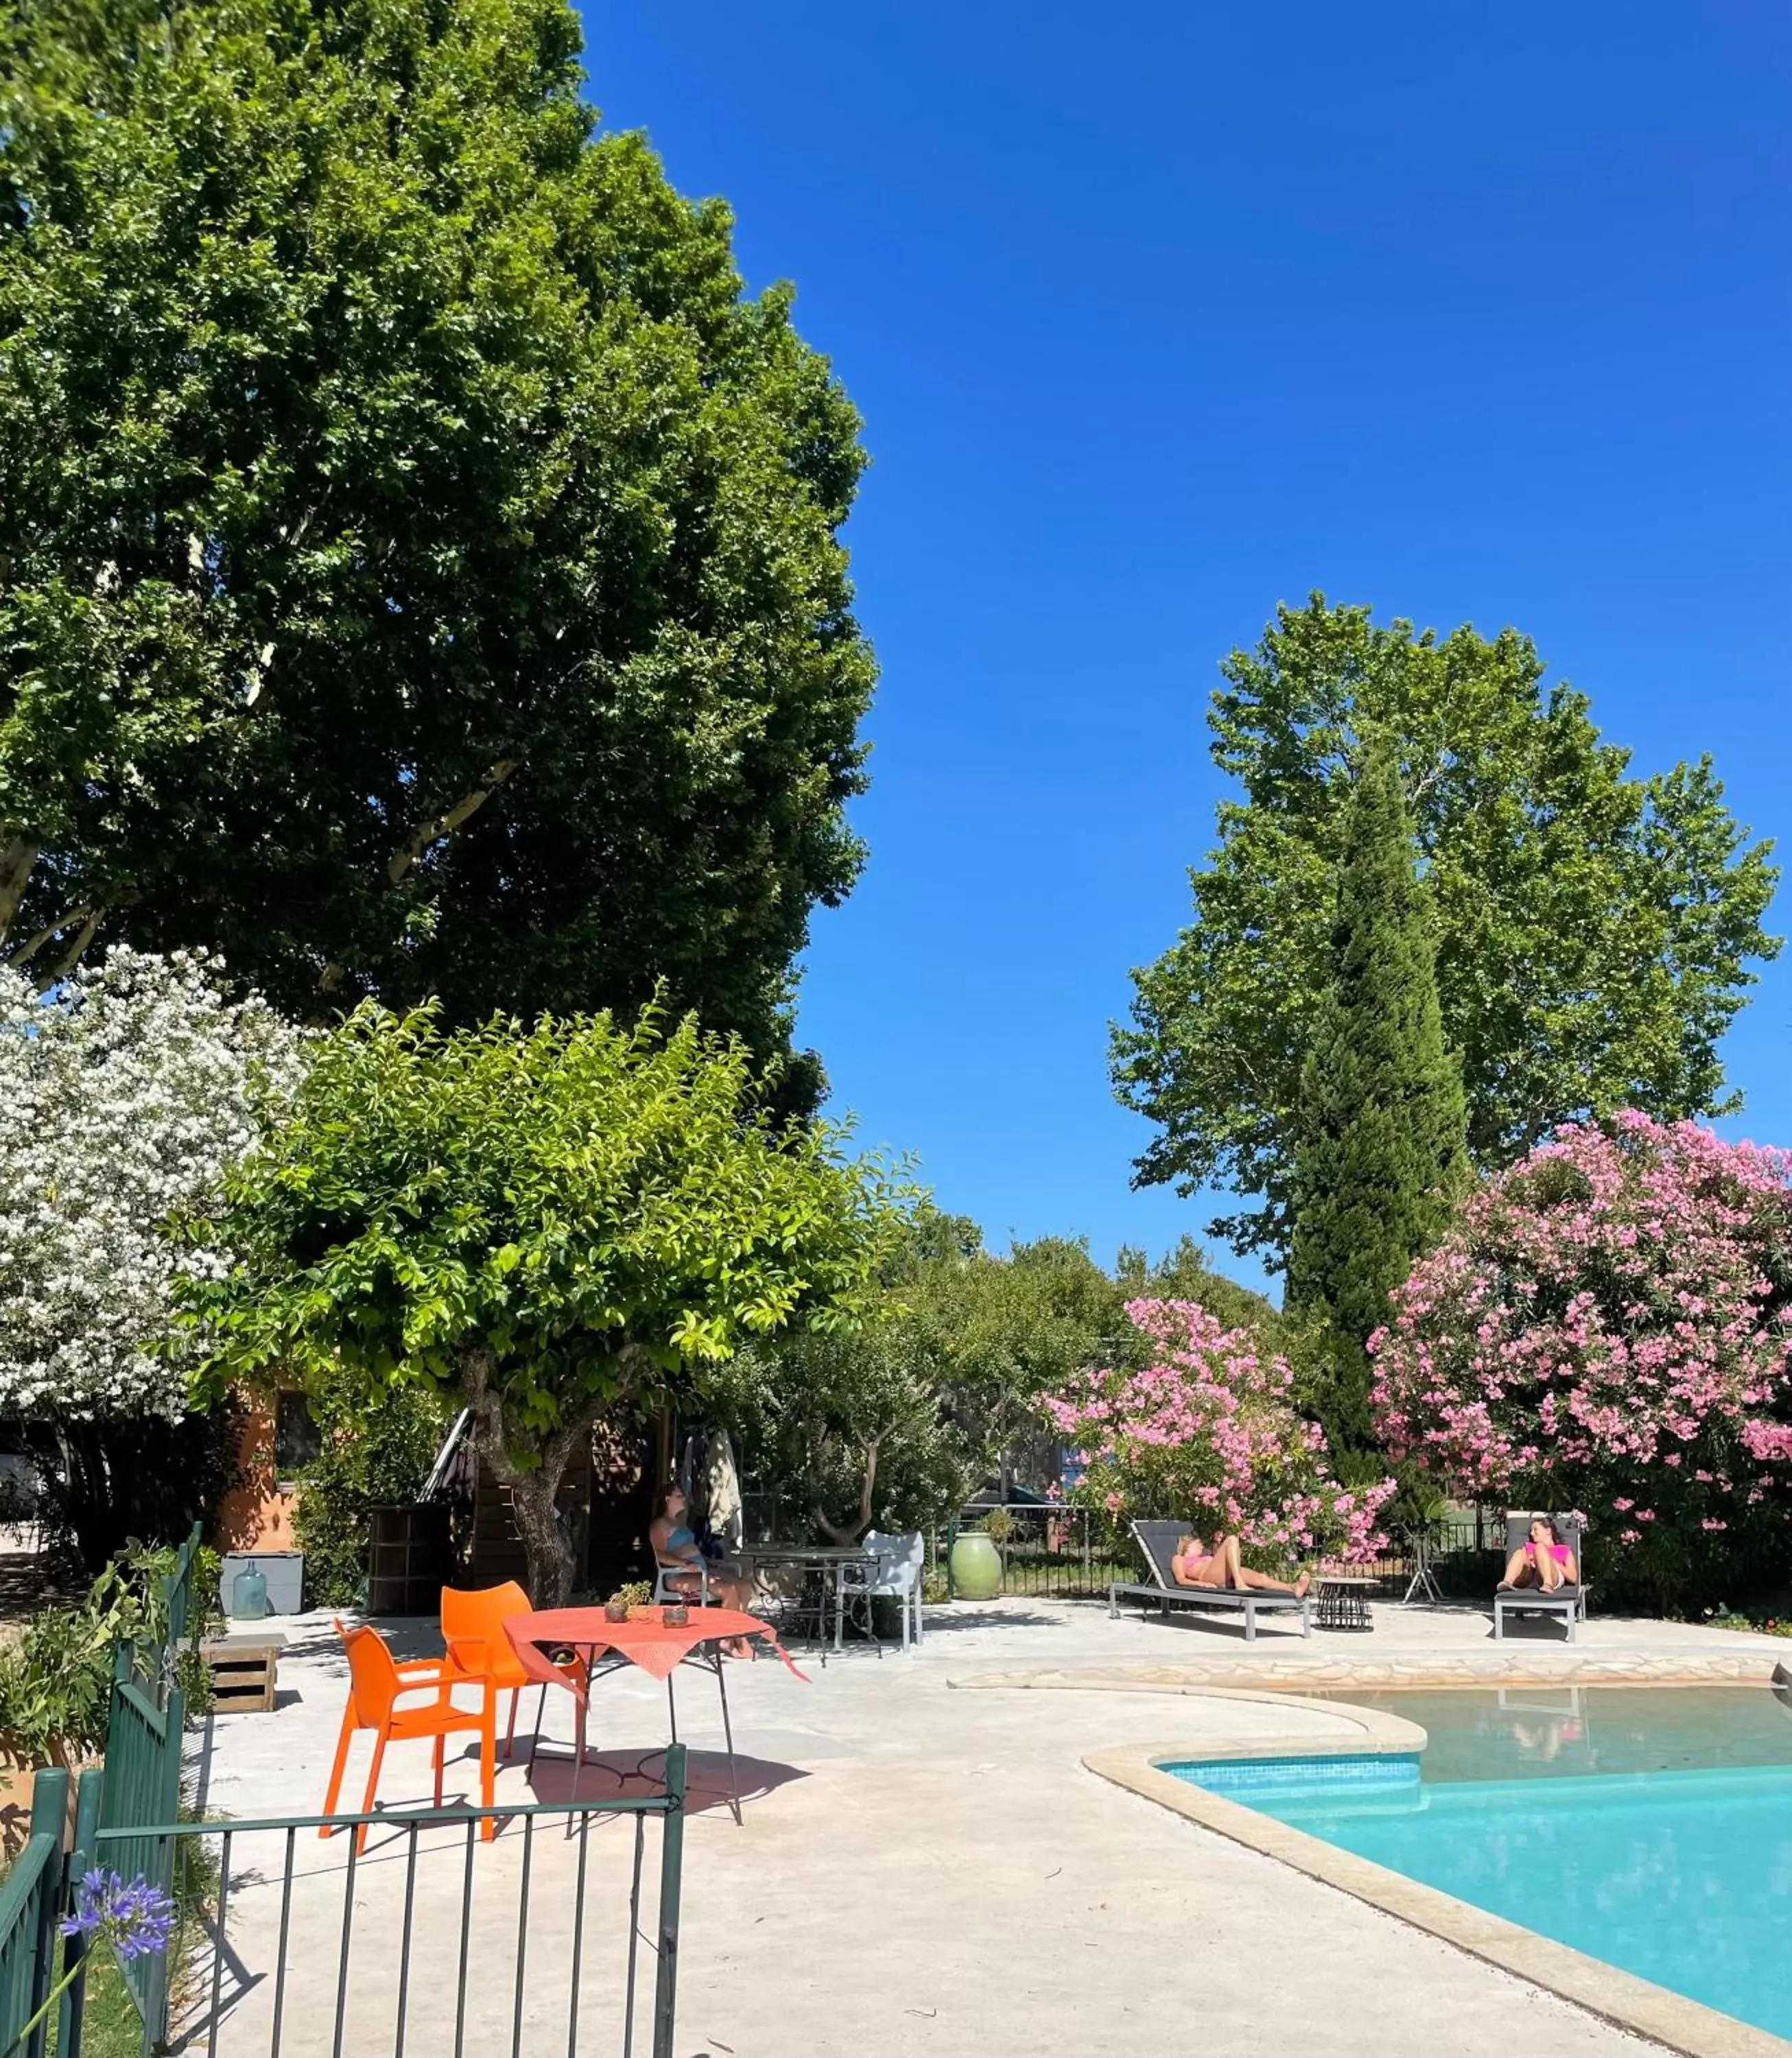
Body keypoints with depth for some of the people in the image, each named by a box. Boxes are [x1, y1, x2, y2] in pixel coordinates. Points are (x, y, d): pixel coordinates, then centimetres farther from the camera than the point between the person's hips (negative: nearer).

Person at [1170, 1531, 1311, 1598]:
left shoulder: (1203, 1559, 44)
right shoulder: (1178, 1559, 27)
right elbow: (1181, 1580, 5)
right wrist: (1201, 1583, -12)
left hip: (1225, 1578, 6)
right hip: (1208, 1576, -6)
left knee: (1261, 1578, -22)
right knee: (1231, 1540, -22)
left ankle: (1294, 1588, -48)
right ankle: (1239, 1583, -40)